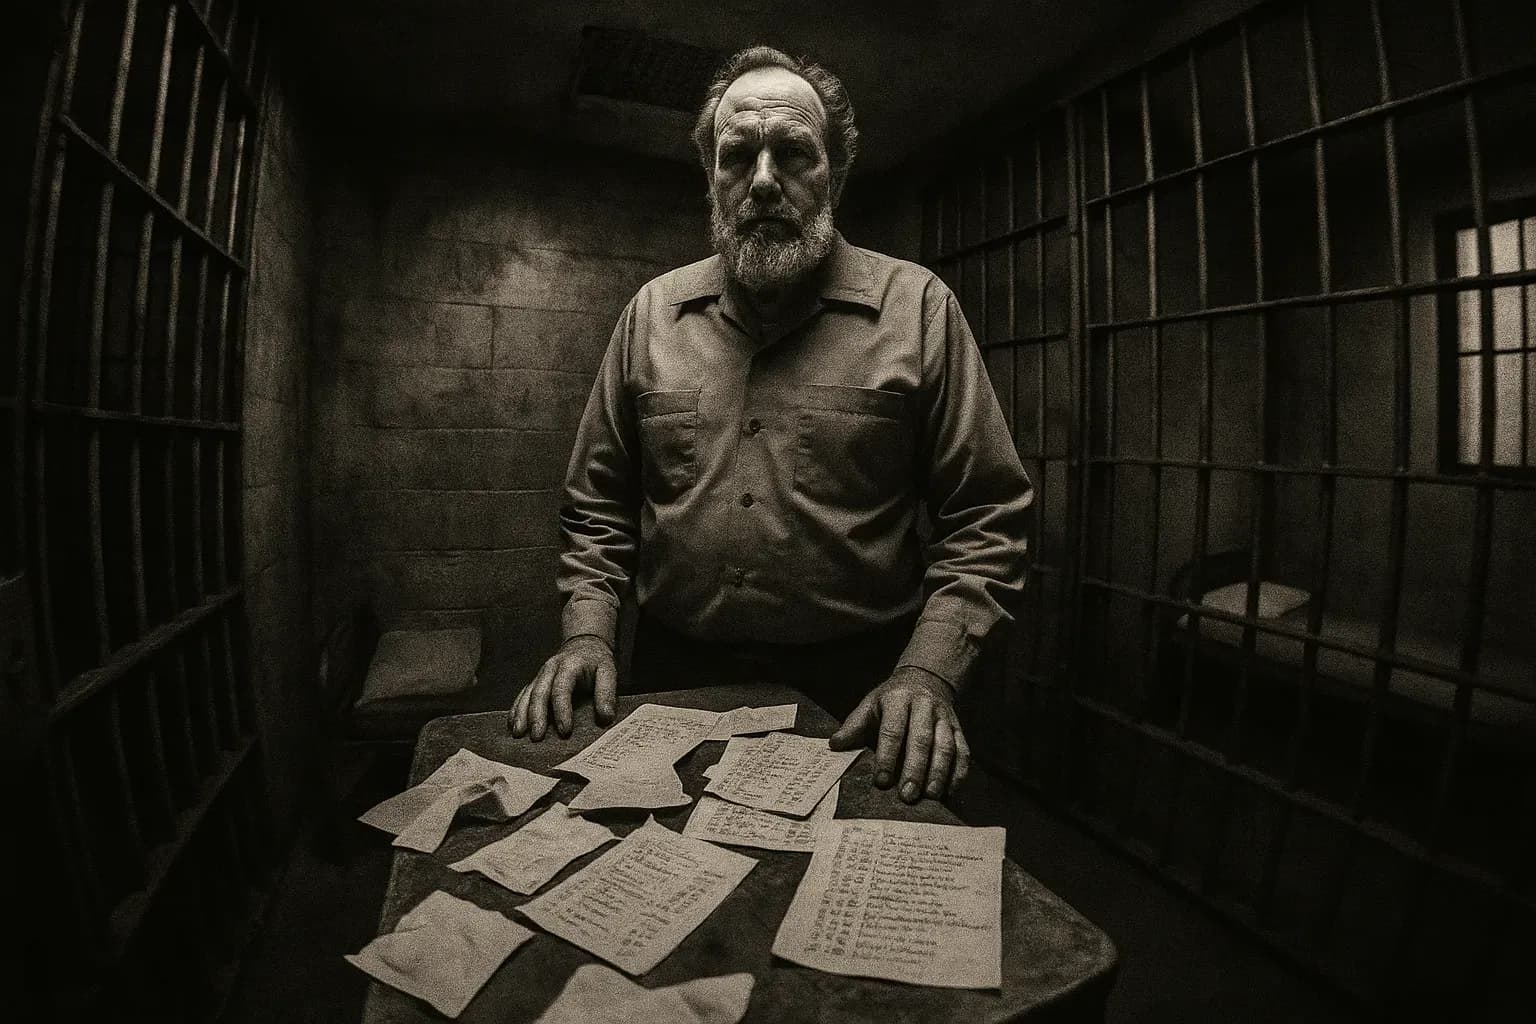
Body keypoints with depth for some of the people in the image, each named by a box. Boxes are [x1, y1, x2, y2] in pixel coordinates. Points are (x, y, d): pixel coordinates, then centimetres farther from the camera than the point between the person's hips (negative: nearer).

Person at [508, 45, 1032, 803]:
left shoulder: (917, 307, -5)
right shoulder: (652, 312, 3)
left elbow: (985, 518, -6)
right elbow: (598, 503, 8)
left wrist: (929, 672, -16)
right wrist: (587, 630, -5)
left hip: (856, 706, -2)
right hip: (677, 690, 3)